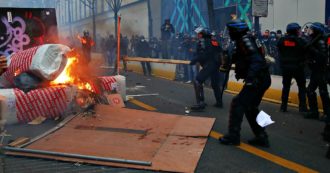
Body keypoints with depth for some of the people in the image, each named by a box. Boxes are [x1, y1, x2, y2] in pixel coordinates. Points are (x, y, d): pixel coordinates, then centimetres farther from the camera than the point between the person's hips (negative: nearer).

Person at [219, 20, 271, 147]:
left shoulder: (245, 40, -14)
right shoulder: (243, 40, 15)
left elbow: (256, 59, -27)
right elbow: (240, 59, 20)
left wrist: (250, 77, -35)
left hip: (258, 80, -10)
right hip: (261, 79, 10)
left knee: (237, 104, -7)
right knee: (250, 107, 17)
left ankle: (233, 136, -1)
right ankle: (261, 137, 21)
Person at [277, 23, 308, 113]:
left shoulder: (282, 40, -3)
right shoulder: (300, 41, -11)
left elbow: (280, 52, 2)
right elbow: (305, 52, -6)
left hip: (285, 67, 3)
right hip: (298, 67, -3)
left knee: (286, 86, 13)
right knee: (301, 87, 8)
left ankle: (284, 106, 12)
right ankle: (302, 107, 4)